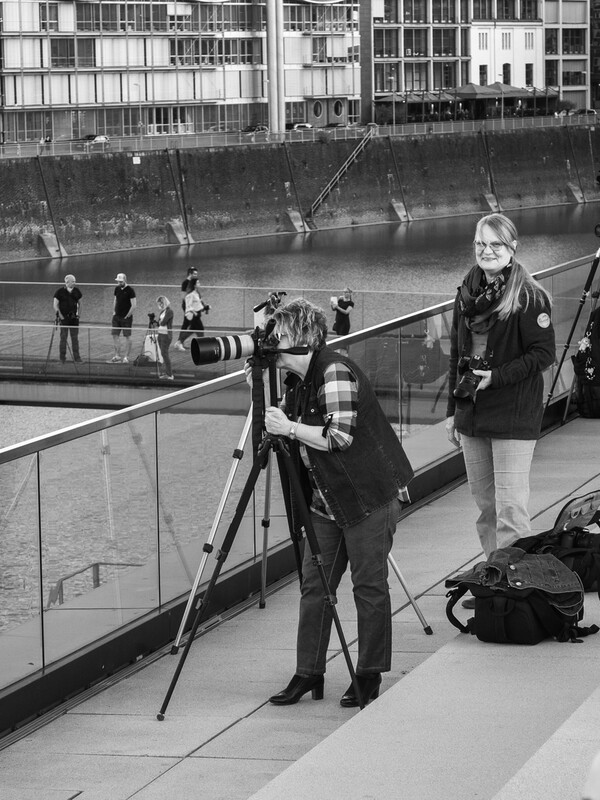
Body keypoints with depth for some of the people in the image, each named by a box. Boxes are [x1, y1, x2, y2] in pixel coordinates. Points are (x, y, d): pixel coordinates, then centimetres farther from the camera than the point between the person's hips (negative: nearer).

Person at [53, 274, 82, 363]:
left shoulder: (76, 291, 7)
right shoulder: (60, 292, -5)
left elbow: (79, 304, 18)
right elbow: (55, 306, -4)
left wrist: (78, 314, 8)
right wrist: (61, 316, -10)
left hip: (74, 318, 4)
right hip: (64, 318, -4)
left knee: (75, 337, 5)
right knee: (63, 338, -1)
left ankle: (76, 357, 10)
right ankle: (62, 358, 5)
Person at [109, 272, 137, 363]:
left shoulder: (130, 290, -11)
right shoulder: (117, 288, 8)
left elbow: (133, 306, -13)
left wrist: (127, 316, -12)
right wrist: (114, 311, 11)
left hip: (126, 317, -6)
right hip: (117, 316, 6)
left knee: (127, 337, 0)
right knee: (115, 336, 4)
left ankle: (126, 357, 6)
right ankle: (117, 356, 12)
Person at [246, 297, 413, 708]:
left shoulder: (335, 372, -17)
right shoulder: (299, 381, 9)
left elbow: (340, 436, -23)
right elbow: (291, 424, 15)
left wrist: (289, 428, -20)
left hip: (368, 497, -9)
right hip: (325, 501, 9)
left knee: (369, 586, 1)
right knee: (314, 585, 6)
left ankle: (370, 675, 10)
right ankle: (308, 674, 12)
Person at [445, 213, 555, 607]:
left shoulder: (528, 296, -10)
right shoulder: (467, 292, 11)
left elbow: (544, 353, -11)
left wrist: (497, 376, -18)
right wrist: (453, 409, 16)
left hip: (514, 415, -7)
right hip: (472, 413, 7)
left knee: (510, 507, -8)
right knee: (485, 504, 12)